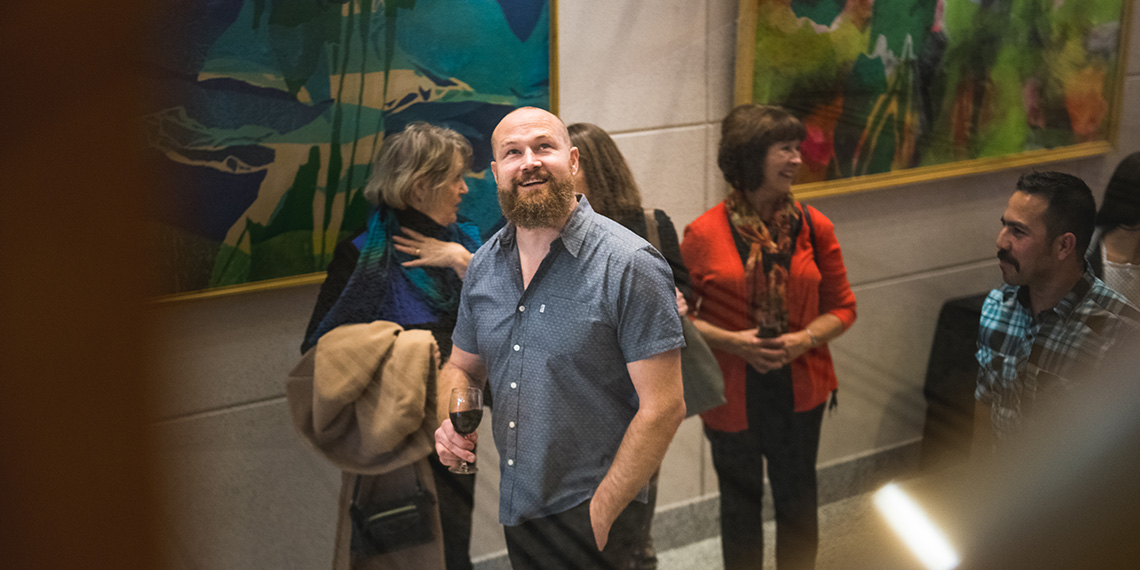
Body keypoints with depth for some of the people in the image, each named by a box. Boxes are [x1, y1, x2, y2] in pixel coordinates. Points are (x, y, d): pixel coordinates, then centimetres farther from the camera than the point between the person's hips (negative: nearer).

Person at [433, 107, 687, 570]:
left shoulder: (629, 266, -14)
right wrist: (452, 422, -4)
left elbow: (663, 407, -16)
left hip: (589, 515, -6)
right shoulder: (484, 265, 5)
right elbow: (461, 367, 18)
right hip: (511, 509, 6)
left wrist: (599, 514, -16)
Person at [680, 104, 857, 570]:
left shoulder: (814, 227, -2)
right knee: (741, 501, 14)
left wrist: (806, 338, -14)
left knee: (798, 502, 10)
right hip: (732, 392, -2)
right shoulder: (704, 234, -9)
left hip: (798, 388, 2)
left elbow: (842, 306, 5)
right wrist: (731, 341, -17)